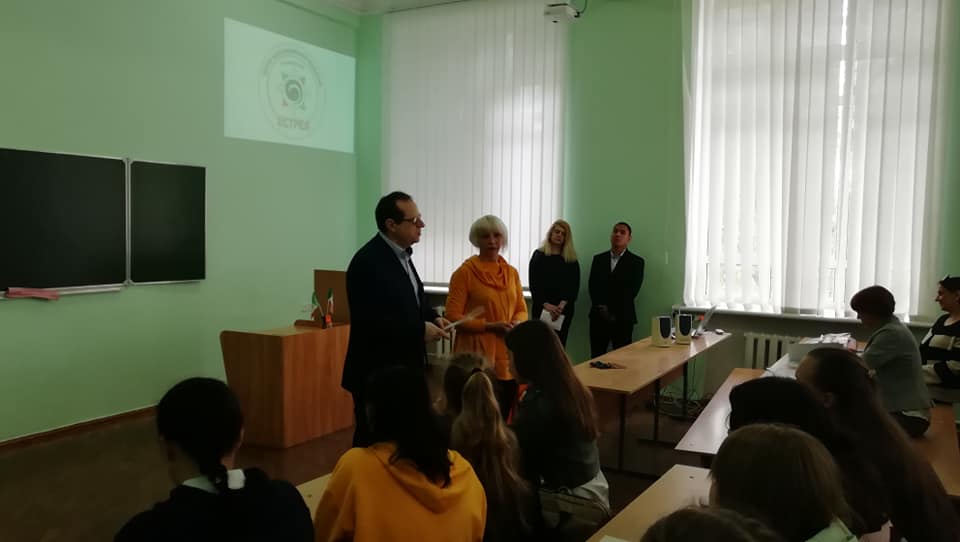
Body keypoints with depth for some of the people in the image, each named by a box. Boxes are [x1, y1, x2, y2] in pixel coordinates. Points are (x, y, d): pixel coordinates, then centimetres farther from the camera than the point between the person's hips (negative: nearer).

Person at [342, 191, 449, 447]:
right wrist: (420, 330, -19)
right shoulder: (368, 261, -20)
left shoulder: (400, 253, 10)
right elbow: (370, 321, -26)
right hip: (377, 373, -9)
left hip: (402, 368, 9)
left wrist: (432, 317, 1)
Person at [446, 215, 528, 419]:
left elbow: (522, 310, 17)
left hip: (508, 354, 5)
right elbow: (452, 316, -10)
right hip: (478, 356, -5)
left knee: (505, 416, 10)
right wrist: (489, 326, -17)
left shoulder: (511, 272, 10)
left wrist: (517, 323, -6)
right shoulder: (465, 272, -7)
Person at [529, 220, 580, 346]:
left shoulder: (572, 260, 8)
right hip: (541, 307, -1)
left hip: (564, 309, 1)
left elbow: (574, 286, 0)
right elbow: (534, 284, -3)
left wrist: (561, 305, -17)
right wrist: (546, 304, -17)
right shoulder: (538, 255, 4)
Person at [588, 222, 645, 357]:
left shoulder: (636, 262, 2)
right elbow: (593, 286, 5)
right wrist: (602, 308, -9)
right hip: (598, 317, 3)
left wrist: (612, 311, -9)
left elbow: (631, 291, -6)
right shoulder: (598, 259, 12)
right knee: (596, 358, 2)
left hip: (622, 319, -3)